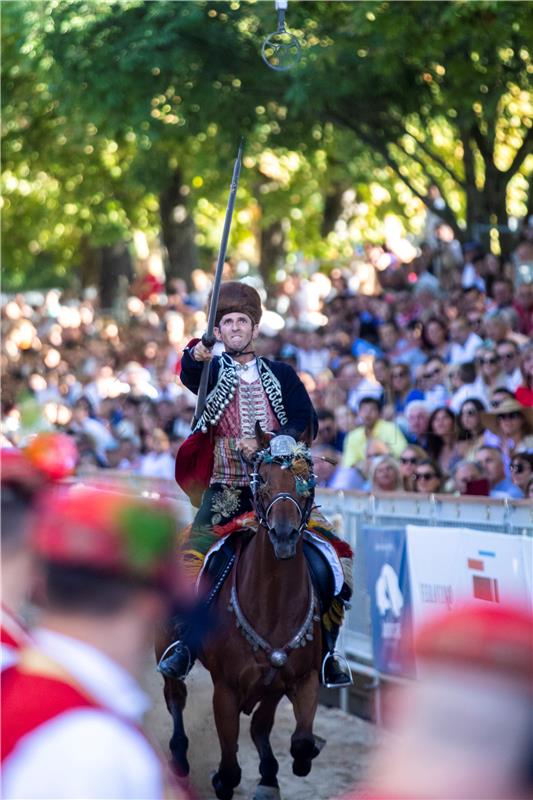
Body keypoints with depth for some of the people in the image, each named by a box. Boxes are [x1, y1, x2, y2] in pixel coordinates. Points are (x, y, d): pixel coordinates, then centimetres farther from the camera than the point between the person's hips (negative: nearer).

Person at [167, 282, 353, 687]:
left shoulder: (281, 375, 13)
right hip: (225, 490, -2)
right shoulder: (211, 371, 7)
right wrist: (196, 356, -41)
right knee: (192, 556, -22)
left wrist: (265, 444, -13)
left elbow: (307, 424, 3)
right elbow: (190, 373, -17)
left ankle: (326, 647, 2)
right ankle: (184, 639, -6)